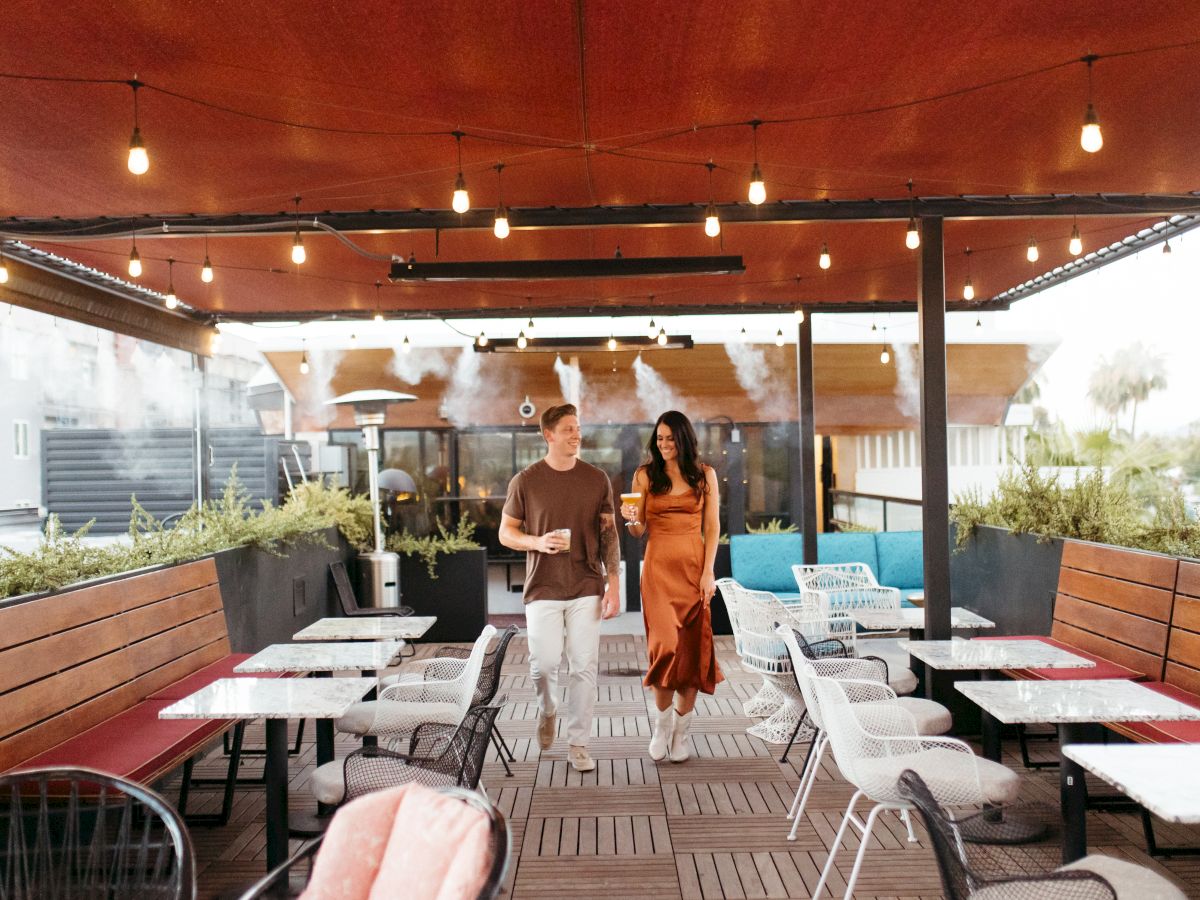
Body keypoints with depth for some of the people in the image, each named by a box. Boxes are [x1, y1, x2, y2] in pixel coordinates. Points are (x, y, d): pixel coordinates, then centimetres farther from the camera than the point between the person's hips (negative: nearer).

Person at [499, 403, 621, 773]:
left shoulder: (596, 479, 3)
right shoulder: (525, 481, -1)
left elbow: (609, 534, 6)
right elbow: (506, 533, 5)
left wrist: (613, 584, -2)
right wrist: (538, 542, -15)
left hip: (587, 589, 1)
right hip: (543, 589, -1)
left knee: (584, 667, 3)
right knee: (544, 663, -1)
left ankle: (578, 744, 17)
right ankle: (547, 710, 33)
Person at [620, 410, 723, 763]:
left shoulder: (704, 474, 6)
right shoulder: (645, 475, 5)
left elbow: (712, 526, 4)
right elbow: (640, 531, 6)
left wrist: (708, 571, -5)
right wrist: (631, 519, -17)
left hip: (694, 567, 1)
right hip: (659, 567, -1)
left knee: (692, 646, 2)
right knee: (666, 644, -10)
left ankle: (681, 731, 16)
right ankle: (662, 723, 13)